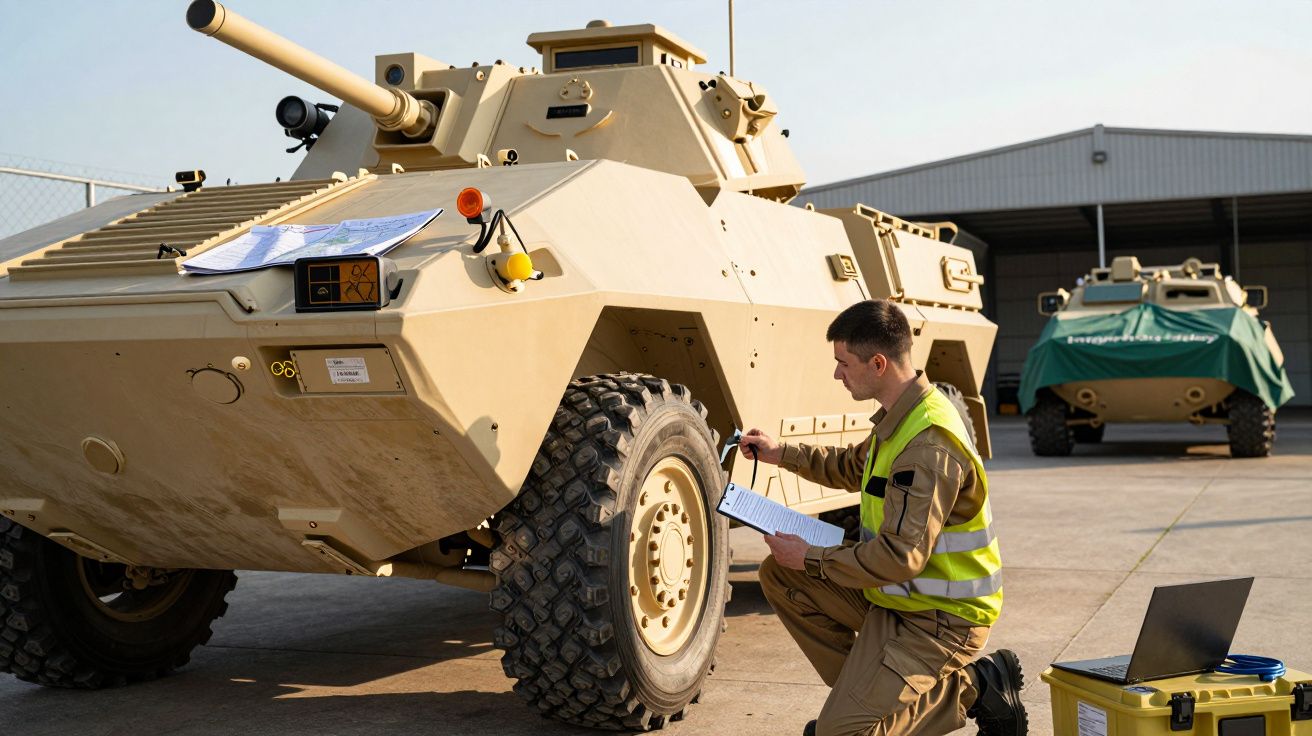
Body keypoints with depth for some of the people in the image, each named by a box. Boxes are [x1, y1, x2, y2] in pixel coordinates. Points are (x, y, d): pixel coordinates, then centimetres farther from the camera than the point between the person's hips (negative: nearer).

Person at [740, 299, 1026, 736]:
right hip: (894, 594, 10)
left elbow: (900, 558, -29)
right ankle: (863, 687, 9)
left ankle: (972, 687, 1)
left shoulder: (929, 447, -28)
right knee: (779, 575, 5)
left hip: (941, 617, -10)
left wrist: (811, 560, -17)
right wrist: (782, 454, 16)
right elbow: (854, 468, 25)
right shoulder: (901, 416, 3)